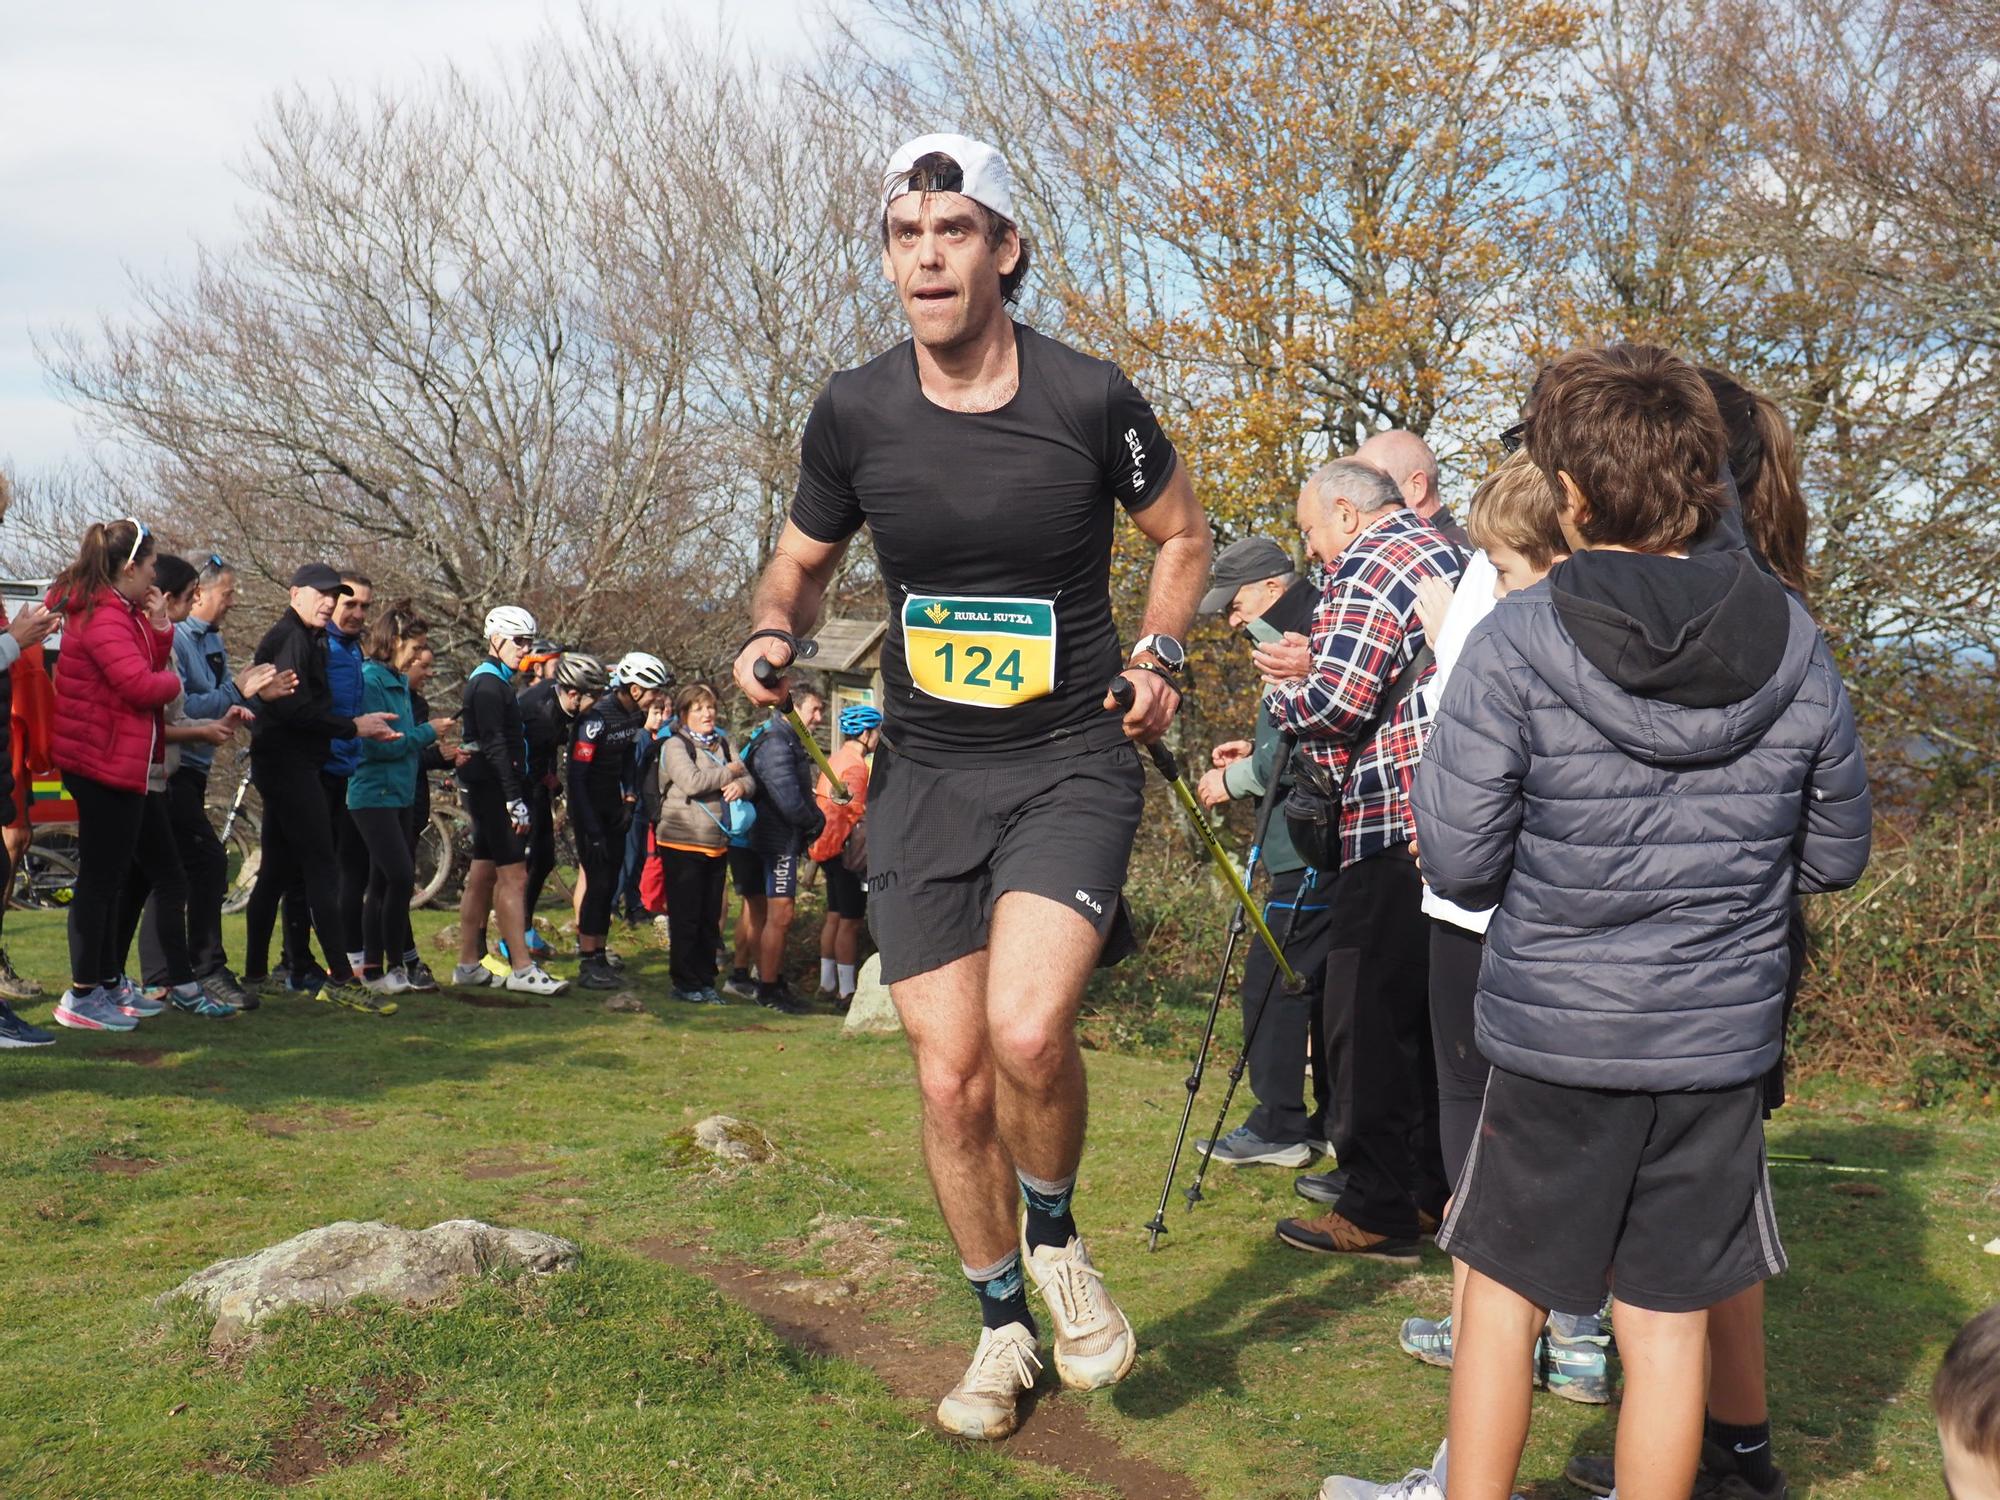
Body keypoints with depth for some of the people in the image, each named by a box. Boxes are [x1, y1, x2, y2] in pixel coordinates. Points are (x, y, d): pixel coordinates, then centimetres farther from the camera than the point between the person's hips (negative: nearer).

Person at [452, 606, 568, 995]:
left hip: (488, 793, 10)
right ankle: (522, 969, -11)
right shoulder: (488, 683, -12)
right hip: (493, 790, -10)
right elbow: (495, 746, -20)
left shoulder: (496, 682, 19)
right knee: (513, 876, -11)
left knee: (482, 876, 11)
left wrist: (515, 795, 18)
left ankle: (468, 964, 15)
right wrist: (516, 799, -24)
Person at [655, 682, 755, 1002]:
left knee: (711, 918, 9)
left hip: (716, 845, 6)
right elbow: (692, 782, -20)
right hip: (682, 844, -6)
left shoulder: (723, 744, 14)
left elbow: (750, 781, 11)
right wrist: (729, 772, -9)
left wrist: (740, 786, -13)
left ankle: (705, 981, 16)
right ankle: (684, 983, 6)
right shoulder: (675, 746, -5)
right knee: (686, 918, -2)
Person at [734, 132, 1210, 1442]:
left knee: (1026, 1028, -26)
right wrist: (772, 636, -8)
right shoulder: (856, 411, -2)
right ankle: (1004, 1330, 28)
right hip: (924, 775, 3)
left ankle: (1055, 1234, 8)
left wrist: (1159, 656, -5)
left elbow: (1184, 534, 10)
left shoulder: (1088, 397, -8)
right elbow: (802, 565, 14)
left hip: (1071, 761, -3)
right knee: (952, 1077, 5)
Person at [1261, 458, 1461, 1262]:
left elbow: (1340, 703, -20)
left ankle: (1378, 1209, 3)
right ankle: (1433, 1188, 24)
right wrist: (1310, 666, 7)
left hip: (1393, 831, -10)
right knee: (1429, 1013, 16)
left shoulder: (1368, 569, -11)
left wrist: (1281, 690, 0)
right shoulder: (1439, 552, 21)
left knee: (1370, 1018, -3)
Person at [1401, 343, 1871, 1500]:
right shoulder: (1794, 646, -5)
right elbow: (1837, 855, 4)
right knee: (1669, 1321, 13)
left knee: (1504, 1293, 16)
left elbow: (1458, 862, -13)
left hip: (1555, 1033, -2)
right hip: (1723, 1036, 3)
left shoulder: (1515, 645, -15)